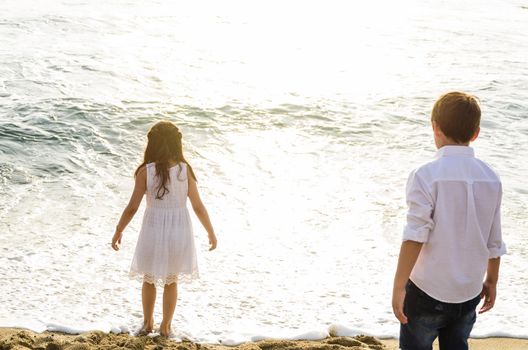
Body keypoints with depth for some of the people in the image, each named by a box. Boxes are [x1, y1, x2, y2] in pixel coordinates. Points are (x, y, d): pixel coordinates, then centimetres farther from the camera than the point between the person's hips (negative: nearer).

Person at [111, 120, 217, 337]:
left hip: (154, 230, -1)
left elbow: (132, 207, -10)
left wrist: (119, 231, 5)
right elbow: (198, 207, -6)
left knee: (149, 279, 23)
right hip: (179, 232, 1)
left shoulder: (146, 171, -12)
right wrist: (211, 232, 8)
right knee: (171, 281, 20)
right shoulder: (185, 170, -9)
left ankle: (147, 323, 36)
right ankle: (166, 326, 29)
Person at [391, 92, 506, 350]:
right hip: (469, 292, 5)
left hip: (428, 290, -4)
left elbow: (415, 236, -21)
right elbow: (494, 241, 7)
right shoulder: (490, 178, 0)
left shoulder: (426, 175, -16)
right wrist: (491, 281, 21)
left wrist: (399, 285, -16)